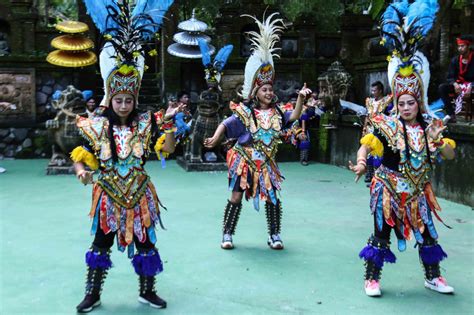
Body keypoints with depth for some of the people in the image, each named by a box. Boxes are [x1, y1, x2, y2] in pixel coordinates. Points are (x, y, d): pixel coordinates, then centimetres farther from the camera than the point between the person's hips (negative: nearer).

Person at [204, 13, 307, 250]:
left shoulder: (276, 111, 3)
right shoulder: (245, 112, -9)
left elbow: (294, 116, -6)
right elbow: (226, 125, -13)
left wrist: (300, 98, -19)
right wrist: (215, 138, -29)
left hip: (266, 163, 4)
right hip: (245, 161, -4)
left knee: (273, 197, 3)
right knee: (236, 197, 2)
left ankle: (274, 235, 17)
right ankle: (227, 234, 15)